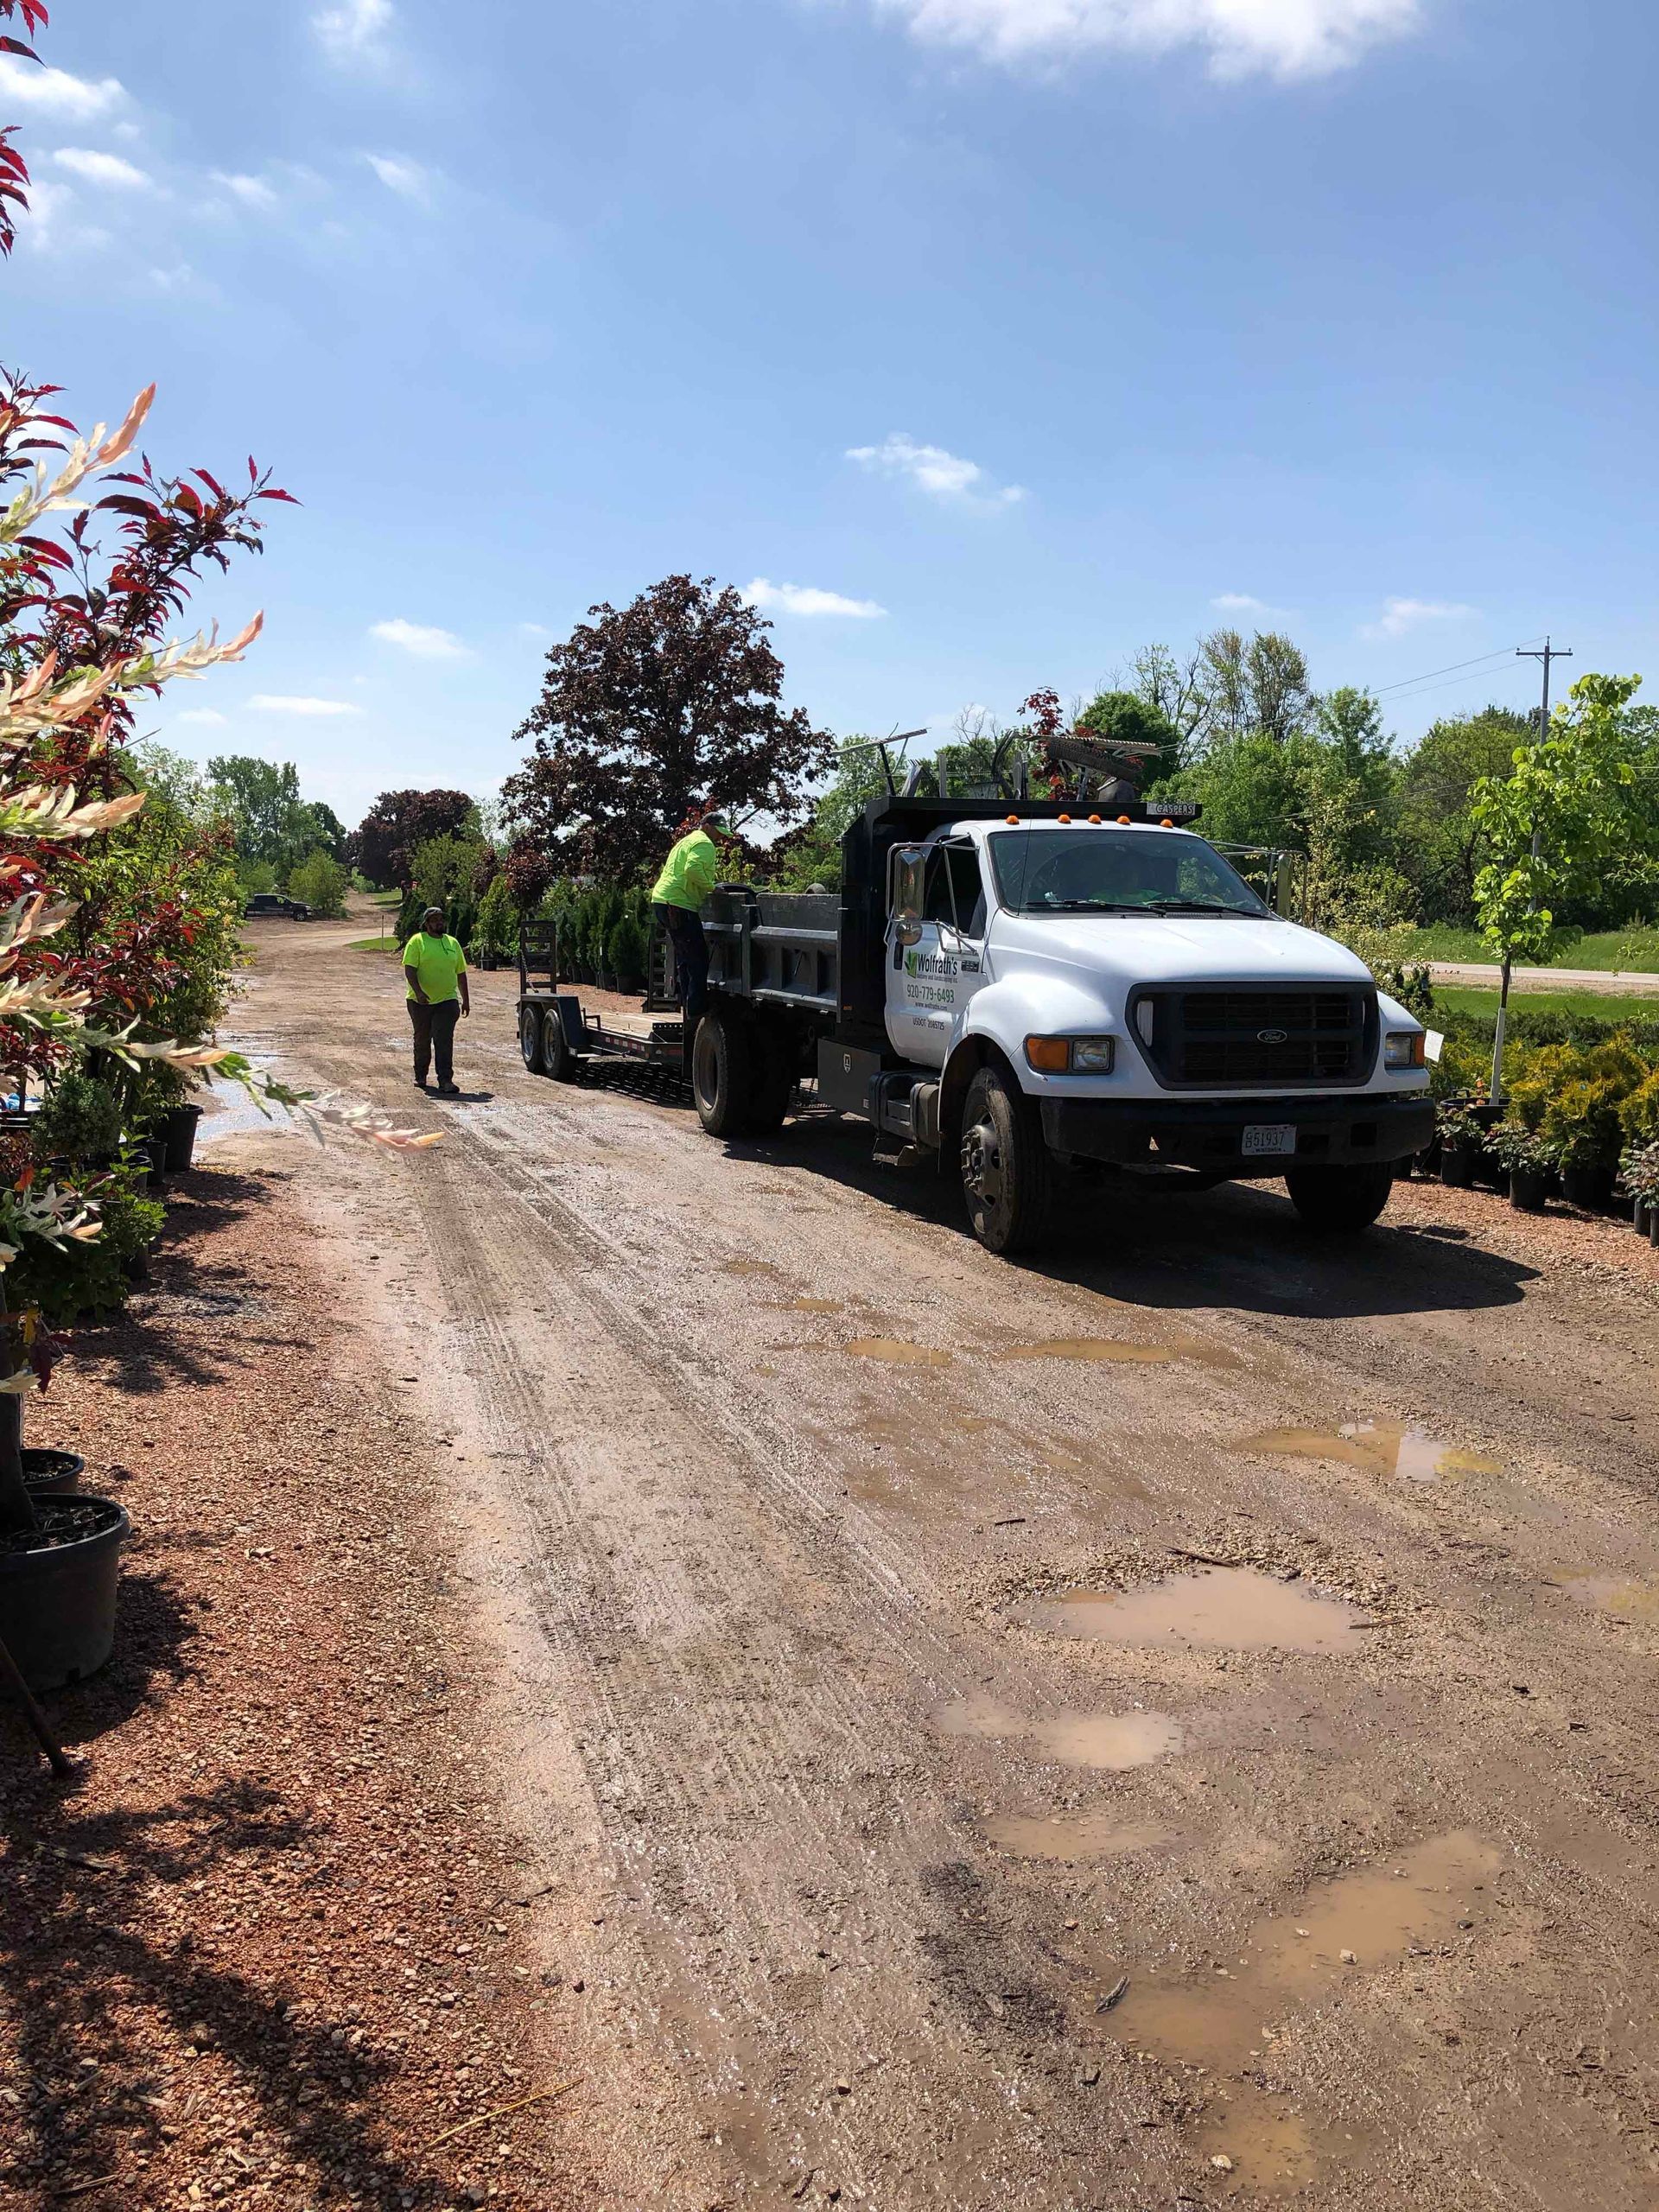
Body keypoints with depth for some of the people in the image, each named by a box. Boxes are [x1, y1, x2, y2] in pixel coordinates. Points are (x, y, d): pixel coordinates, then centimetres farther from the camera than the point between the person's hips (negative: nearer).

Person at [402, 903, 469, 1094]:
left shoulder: (452, 943, 11)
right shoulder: (417, 942, -3)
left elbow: (460, 973, 16)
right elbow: (409, 970, -11)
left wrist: (465, 1000, 14)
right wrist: (418, 992, -25)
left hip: (447, 1000, 2)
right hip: (421, 1001, -1)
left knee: (444, 1041, -10)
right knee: (422, 1040, 12)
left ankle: (445, 1081, -14)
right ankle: (420, 1075, 30)